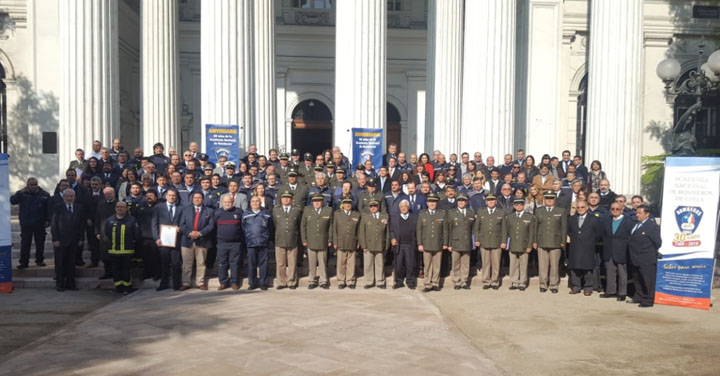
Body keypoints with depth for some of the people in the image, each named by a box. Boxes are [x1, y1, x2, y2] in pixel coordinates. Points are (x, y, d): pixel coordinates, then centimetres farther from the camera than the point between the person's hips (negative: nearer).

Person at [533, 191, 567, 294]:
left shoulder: (561, 211, 8)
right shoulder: (538, 211, 12)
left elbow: (564, 228, 6)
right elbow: (535, 227, 12)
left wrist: (563, 242, 0)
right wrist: (535, 241, 7)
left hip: (555, 243, -1)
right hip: (542, 243, 1)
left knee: (554, 265, 1)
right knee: (542, 265, 2)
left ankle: (554, 285, 12)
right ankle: (543, 285, 12)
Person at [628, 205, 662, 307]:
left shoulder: (653, 226, -14)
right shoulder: (635, 224, 9)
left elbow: (657, 242, -13)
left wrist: (654, 252, -1)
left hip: (647, 260, -8)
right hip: (636, 259, 8)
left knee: (648, 280, 1)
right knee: (637, 279, 18)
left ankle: (648, 301, 10)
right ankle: (638, 298, 30)